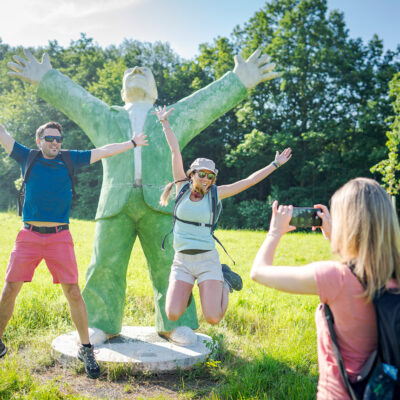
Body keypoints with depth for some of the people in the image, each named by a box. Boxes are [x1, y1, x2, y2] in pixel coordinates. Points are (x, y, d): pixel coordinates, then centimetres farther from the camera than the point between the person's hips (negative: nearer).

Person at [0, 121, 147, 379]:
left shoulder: (70, 159, 11)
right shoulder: (27, 157, 10)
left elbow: (104, 151, 15)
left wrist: (132, 143, 17)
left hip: (59, 237, 0)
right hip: (29, 236, 1)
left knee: (73, 292, -4)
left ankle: (86, 349, 10)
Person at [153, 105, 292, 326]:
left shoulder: (215, 194, 3)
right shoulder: (182, 187, 3)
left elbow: (249, 181, 6)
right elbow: (175, 151, 3)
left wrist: (275, 164, 7)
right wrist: (164, 122, 8)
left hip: (207, 259, -1)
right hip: (181, 261, 1)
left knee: (213, 318, -11)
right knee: (173, 315, -12)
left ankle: (224, 283, 21)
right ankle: (187, 287, 21)